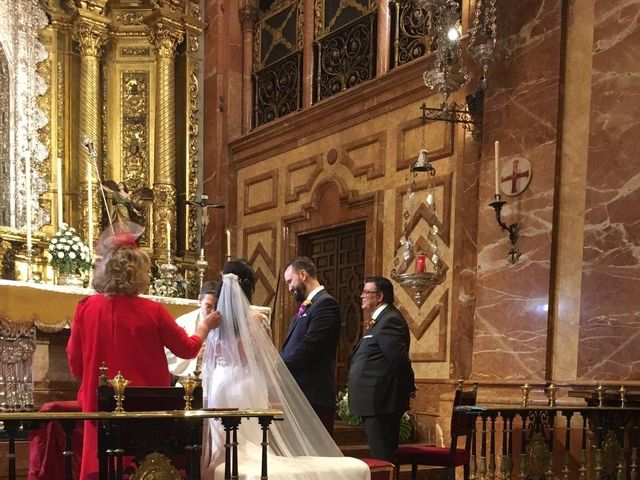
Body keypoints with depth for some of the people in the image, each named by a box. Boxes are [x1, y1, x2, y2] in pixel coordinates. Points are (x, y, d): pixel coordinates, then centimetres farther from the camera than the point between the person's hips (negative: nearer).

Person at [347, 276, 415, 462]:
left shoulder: (389, 321, -15)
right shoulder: (380, 319, 18)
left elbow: (400, 359, -19)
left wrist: (408, 389, -8)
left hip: (381, 403, -11)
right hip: (375, 403, 11)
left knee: (382, 457, -7)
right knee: (381, 456, 14)